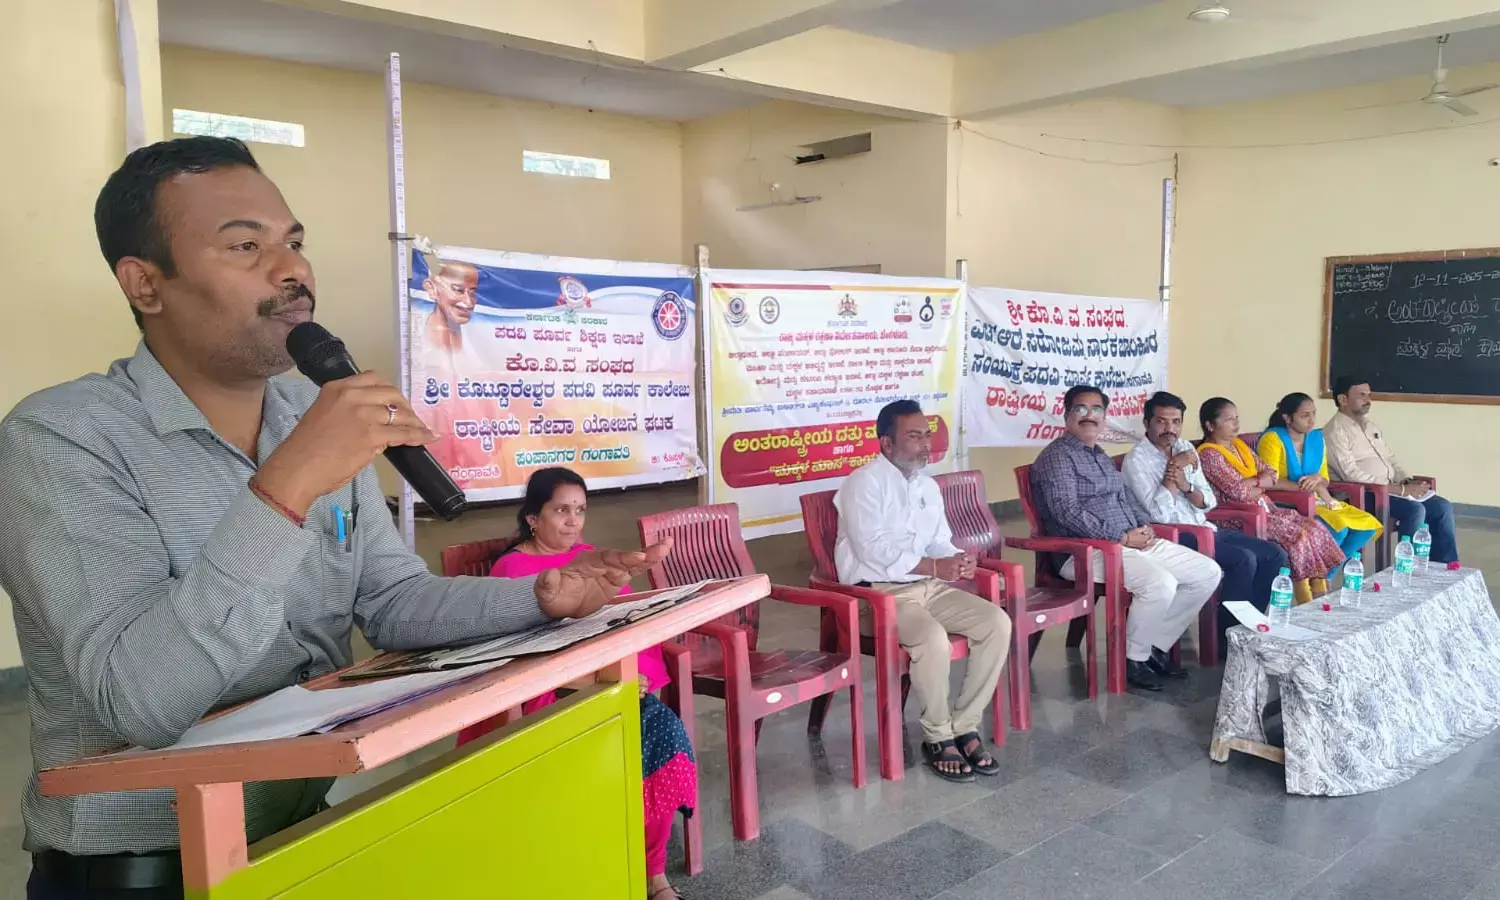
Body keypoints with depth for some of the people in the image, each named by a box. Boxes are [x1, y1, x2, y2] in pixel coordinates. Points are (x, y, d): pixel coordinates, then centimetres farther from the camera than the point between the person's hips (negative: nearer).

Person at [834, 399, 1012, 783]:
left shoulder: (928, 486, 17)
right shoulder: (865, 482, -9)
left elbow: (939, 543, 16)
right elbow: (873, 549, -19)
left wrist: (956, 560, -9)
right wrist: (935, 566, -20)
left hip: (930, 587, 8)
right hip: (880, 592, -8)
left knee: (997, 622, -12)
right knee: (933, 638, -33)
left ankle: (964, 725, -4)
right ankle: (937, 736, -10)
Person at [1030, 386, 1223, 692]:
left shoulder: (1101, 456, 21)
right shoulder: (1058, 456, -8)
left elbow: (1126, 496, 24)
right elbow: (1068, 513, -19)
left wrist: (1145, 526, 2)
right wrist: (1122, 537, -19)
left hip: (1134, 541, 10)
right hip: (1085, 550, -10)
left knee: (1209, 573, 1)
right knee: (1161, 583, -31)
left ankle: (1156, 645, 8)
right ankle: (1134, 657, -7)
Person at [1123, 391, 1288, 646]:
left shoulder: (1185, 448, 11)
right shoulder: (1136, 460, -12)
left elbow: (1209, 501, 10)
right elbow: (1158, 514, -22)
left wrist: (1186, 486, -12)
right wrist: (1174, 468, -19)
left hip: (1204, 529, 8)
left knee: (1275, 555, -2)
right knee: (1243, 560, -25)